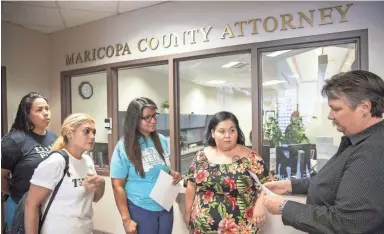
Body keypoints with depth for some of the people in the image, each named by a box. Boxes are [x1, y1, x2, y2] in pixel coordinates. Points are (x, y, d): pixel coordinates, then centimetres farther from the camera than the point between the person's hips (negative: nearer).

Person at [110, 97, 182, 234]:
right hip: (140, 210, -5)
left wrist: (173, 174, -7)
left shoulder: (162, 141, 0)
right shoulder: (124, 147, -14)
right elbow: (118, 186, -12)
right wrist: (126, 219, -13)